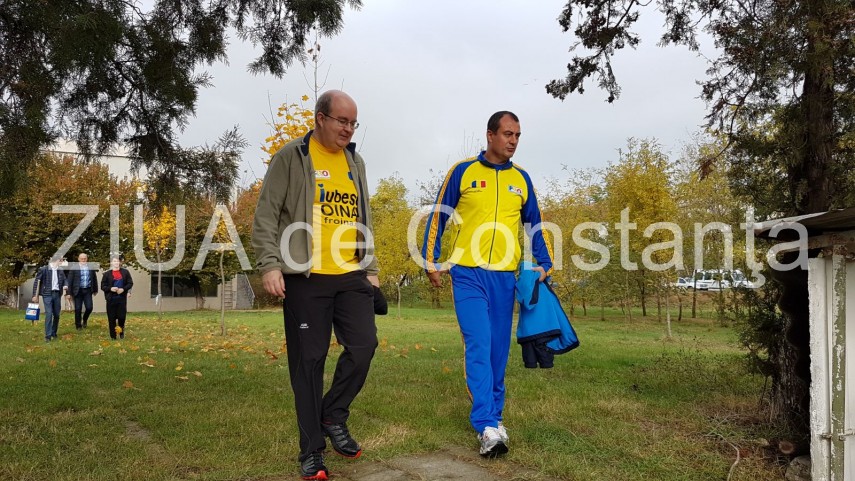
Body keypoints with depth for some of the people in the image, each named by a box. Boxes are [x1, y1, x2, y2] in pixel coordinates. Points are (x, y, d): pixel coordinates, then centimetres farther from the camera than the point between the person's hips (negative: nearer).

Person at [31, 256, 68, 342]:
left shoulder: (60, 271, 11)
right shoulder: (43, 270, -3)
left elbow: (64, 280, 18)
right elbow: (37, 282, -1)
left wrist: (65, 286, -6)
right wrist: (35, 295, -4)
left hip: (57, 294, 5)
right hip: (47, 294, -5)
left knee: (56, 314, 8)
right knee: (49, 314, -11)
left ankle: (54, 333, 22)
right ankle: (48, 335, -8)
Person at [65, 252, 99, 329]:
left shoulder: (91, 268, 4)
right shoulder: (74, 268, -3)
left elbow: (94, 279, 13)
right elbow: (70, 281, -3)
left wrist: (95, 290, 16)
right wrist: (69, 293, -6)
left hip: (87, 291, 1)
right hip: (78, 291, -1)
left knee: (89, 307, -5)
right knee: (78, 309, 2)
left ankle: (84, 320, 26)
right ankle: (78, 326, 17)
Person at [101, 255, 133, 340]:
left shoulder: (125, 272, 4)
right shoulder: (107, 274, 2)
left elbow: (130, 283, 5)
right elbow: (103, 286, 2)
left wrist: (123, 289, -12)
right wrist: (110, 288, -16)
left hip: (122, 298, 0)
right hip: (111, 299, 0)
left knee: (122, 316, 0)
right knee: (112, 318, 2)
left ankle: (121, 331, 27)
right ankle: (113, 336, 11)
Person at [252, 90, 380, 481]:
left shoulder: (356, 162, 16)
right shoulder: (291, 156, 0)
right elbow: (266, 215, -4)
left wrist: (371, 268, 17)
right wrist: (269, 264, -13)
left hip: (352, 276, 5)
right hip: (306, 276, -5)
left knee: (363, 345, -3)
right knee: (309, 361, 0)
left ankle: (334, 417, 21)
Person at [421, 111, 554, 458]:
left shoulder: (521, 179, 13)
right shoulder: (463, 172, 2)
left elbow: (533, 225, 19)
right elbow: (439, 217, 4)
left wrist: (543, 263, 8)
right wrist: (431, 261, 1)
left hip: (505, 277, 4)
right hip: (468, 273, -3)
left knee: (499, 350, 8)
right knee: (478, 346, -12)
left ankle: (493, 415, 22)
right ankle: (487, 426, -12)